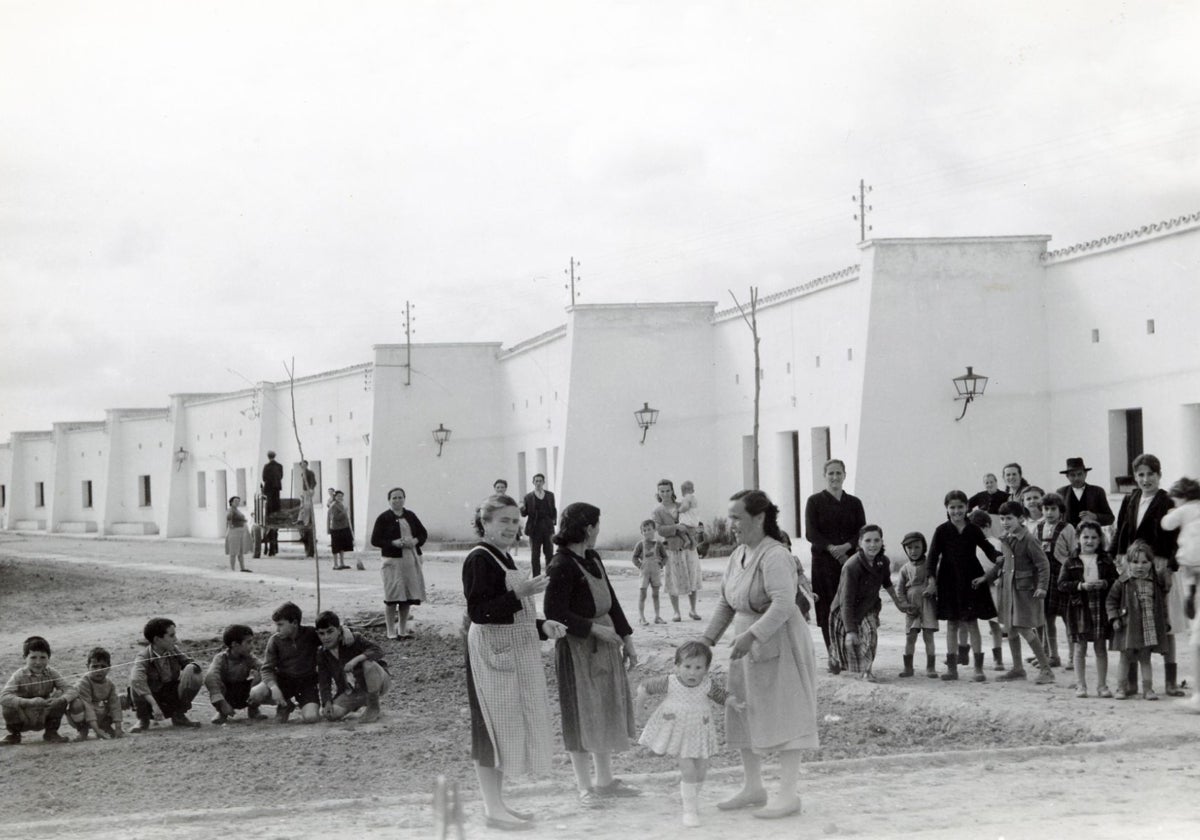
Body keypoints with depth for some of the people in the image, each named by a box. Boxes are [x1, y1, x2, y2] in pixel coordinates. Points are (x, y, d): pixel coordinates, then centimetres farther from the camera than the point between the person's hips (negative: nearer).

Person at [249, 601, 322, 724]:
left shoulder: (311, 634, -9)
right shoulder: (275, 640, -6)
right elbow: (267, 669, -9)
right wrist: (273, 687, -27)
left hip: (307, 682, -2)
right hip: (283, 680, 2)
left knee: (311, 717, -27)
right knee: (255, 694, -28)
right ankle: (285, 705, 6)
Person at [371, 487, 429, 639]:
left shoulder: (410, 516, 11)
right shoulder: (384, 518, -3)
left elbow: (423, 533, 16)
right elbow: (375, 540, -5)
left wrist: (415, 541, -6)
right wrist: (394, 543, -17)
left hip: (411, 560, 4)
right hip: (392, 561, -4)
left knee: (407, 597, 7)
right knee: (392, 598, -4)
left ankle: (403, 630, 18)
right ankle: (391, 632, 4)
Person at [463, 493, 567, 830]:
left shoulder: (503, 558, 15)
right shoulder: (479, 559, -14)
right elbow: (478, 612, -23)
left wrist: (542, 626, 8)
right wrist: (519, 593, -30)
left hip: (516, 653, 10)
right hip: (492, 654, -10)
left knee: (510, 727, 12)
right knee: (494, 727, -5)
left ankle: (498, 803, 20)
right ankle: (493, 809, 1)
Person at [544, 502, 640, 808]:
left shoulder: (592, 559, 9)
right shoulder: (561, 566, -17)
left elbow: (611, 600, 15)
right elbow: (554, 613, -20)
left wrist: (626, 638, 12)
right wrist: (594, 628, -20)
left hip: (604, 644, 9)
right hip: (577, 647, -9)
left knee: (607, 711, 14)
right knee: (582, 715, -1)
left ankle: (605, 780, 26)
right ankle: (585, 787, 7)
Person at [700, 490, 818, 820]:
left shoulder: (774, 557, -21)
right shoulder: (738, 555, 6)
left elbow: (783, 604, -32)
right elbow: (726, 603, 13)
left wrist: (752, 635, -39)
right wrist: (708, 639, 6)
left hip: (779, 647, -9)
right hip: (749, 646, 9)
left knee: (783, 717, -2)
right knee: (744, 715, 13)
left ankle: (788, 795, 5)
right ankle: (752, 788, 26)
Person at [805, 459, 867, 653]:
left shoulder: (854, 503, 13)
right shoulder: (815, 501, 6)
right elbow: (811, 533, -3)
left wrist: (846, 546, -14)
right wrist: (832, 549, -16)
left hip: (851, 562, 2)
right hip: (824, 563, -2)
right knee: (828, 611, -6)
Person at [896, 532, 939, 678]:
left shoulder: (929, 565, 2)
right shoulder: (905, 569, 7)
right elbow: (899, 590, 7)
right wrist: (905, 605, -4)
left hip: (928, 604, -2)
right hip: (912, 607, 2)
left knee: (928, 636, -3)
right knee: (910, 637, 0)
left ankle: (931, 668, 3)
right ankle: (908, 667, 8)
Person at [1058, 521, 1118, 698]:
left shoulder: (1106, 560, 7)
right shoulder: (1071, 561, 2)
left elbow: (1116, 580, 6)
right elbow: (1062, 584, -3)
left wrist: (1104, 584, -14)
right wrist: (1081, 586, -17)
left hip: (1101, 607, 1)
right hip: (1079, 608, -1)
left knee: (1101, 647, 6)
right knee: (1080, 648, 3)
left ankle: (1102, 685, 13)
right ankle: (1080, 685, 10)